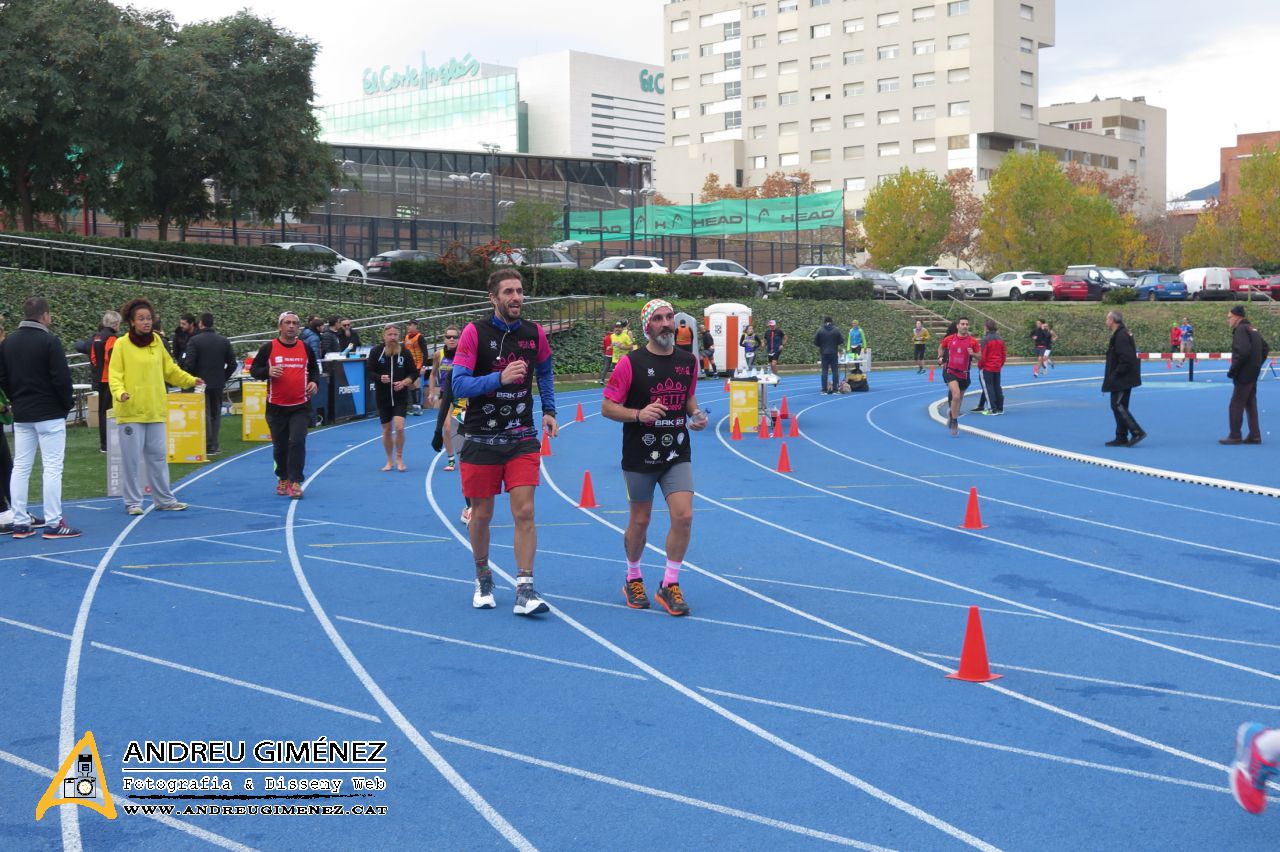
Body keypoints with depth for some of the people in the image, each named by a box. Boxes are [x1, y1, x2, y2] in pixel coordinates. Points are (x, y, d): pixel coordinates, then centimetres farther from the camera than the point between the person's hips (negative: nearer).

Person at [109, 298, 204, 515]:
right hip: (131, 411, -4)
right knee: (131, 458, 1)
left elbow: (169, 369, 19)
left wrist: (189, 380, 16)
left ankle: (164, 500, 19)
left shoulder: (157, 341, 8)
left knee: (158, 456, 11)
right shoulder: (122, 344, -6)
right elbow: (115, 375, -10)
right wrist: (120, 393, -27)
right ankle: (133, 502, 11)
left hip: (155, 410, 5)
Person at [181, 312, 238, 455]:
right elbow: (232, 363, 3)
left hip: (201, 383, -3)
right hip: (218, 383, 4)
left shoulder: (194, 340, -11)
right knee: (216, 414, 12)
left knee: (204, 415, 2)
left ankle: (208, 446, 1)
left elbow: (189, 364, -16)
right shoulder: (224, 341, 2)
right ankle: (214, 445, 13)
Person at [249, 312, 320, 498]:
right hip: (276, 406, 0)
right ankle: (283, 479, 27)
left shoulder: (305, 348, 6)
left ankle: (295, 482, -10)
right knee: (280, 446, 9)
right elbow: (254, 370, 2)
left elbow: (315, 369, 18)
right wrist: (268, 372, -18)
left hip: (300, 406, 0)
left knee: (297, 442, -13)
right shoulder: (268, 348, -1)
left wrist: (314, 382, -2)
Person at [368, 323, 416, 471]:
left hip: (401, 396, -1)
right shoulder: (376, 351, -4)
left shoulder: (404, 352, -3)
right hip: (382, 396, 1)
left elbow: (414, 373, 2)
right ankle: (390, 461, 25)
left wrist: (404, 382, -16)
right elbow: (369, 372, -4)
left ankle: (399, 459, 5)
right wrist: (380, 378, -23)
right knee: (387, 430, 9)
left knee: (399, 427, -14)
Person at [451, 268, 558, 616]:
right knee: (481, 514, 8)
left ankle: (524, 590, -5)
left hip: (522, 439, 2)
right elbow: (459, 385, -16)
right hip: (480, 440, -2)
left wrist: (549, 411, 13)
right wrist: (500, 378, -29)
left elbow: (545, 373, 23)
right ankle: (483, 578, 30)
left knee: (524, 513, -8)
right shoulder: (475, 332, -8)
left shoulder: (534, 333, 3)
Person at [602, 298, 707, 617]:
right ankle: (633, 579, 32)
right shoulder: (631, 363, -10)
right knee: (640, 521, 9)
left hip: (677, 455, 3)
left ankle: (670, 585, 7)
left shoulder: (688, 361, 4)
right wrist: (639, 414, -25)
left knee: (683, 517, -9)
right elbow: (607, 407, -9)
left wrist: (696, 415, 0)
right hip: (639, 458, -3)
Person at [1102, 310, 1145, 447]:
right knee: (1119, 406, 13)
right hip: (1122, 380, 11)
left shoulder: (1121, 336, -19)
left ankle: (1137, 432, -9)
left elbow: (1126, 359, -25)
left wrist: (1115, 375, -19)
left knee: (1118, 406, -9)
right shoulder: (1120, 334, 13)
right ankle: (1121, 438, 17)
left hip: (1122, 379, -11)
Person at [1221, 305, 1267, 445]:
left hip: (1243, 375, -9)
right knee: (1251, 405, 14)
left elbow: (1242, 352, -25)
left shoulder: (1241, 329, -15)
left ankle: (1235, 436, 1)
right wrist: (1257, 365, 19)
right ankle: (1255, 436, 16)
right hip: (1253, 374, 9)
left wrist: (1232, 370, -17)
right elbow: (1264, 348, 22)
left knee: (1236, 406, -3)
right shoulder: (1252, 329, 15)